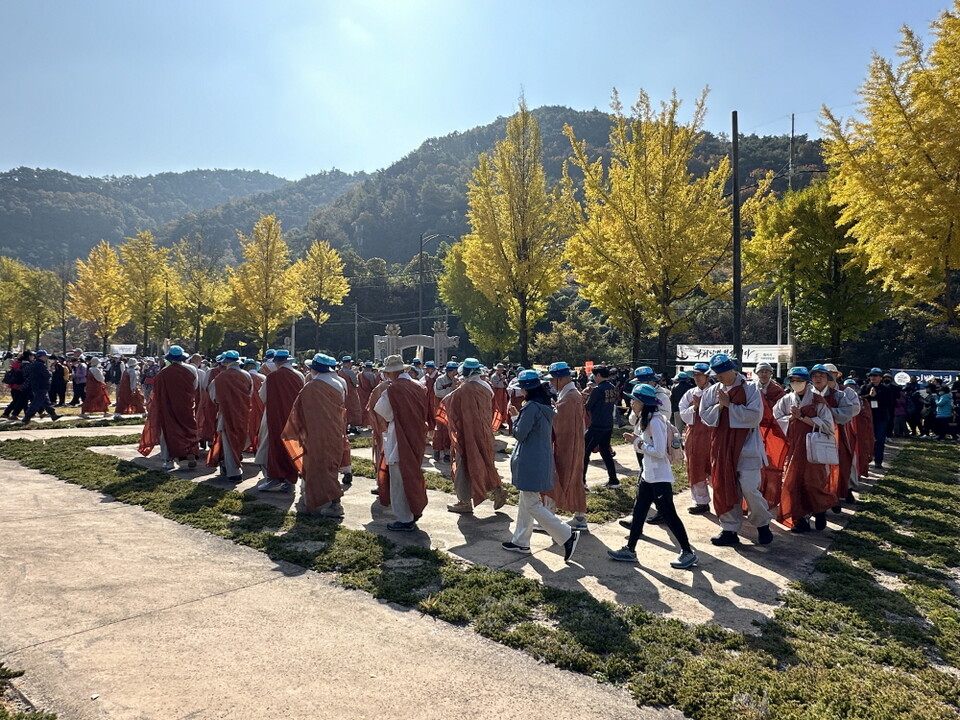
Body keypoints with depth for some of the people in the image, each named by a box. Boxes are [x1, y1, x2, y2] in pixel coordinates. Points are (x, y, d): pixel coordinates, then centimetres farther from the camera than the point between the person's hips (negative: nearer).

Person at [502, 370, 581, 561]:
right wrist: (519, 415, 8)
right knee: (525, 502, 18)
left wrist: (516, 416, -3)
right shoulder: (545, 407, 9)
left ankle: (567, 535, -4)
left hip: (531, 462, -10)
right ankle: (521, 541, 28)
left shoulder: (531, 407, -21)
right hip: (541, 459, 10)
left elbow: (520, 434, -18)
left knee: (531, 505, -3)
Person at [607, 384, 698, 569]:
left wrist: (638, 442, -16)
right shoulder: (644, 420, 10)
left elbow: (659, 451, -23)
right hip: (647, 475, 10)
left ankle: (688, 552, 11)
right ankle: (630, 549, 21)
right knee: (638, 511, 12)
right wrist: (635, 441, -2)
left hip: (660, 477, -10)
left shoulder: (655, 421, -19)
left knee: (668, 514, -1)